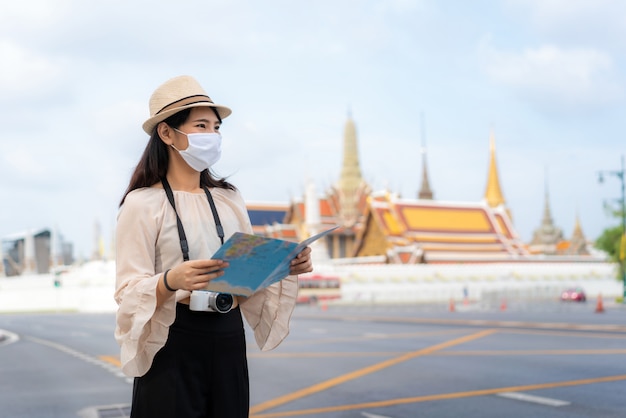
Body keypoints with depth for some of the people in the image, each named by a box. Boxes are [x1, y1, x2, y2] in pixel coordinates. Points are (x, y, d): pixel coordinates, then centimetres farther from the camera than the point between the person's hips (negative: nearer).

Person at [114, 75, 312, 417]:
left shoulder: (229, 198, 10)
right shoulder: (143, 203, -7)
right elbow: (129, 293, -12)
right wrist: (171, 281, -32)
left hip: (228, 342, 5)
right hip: (172, 345, -5)